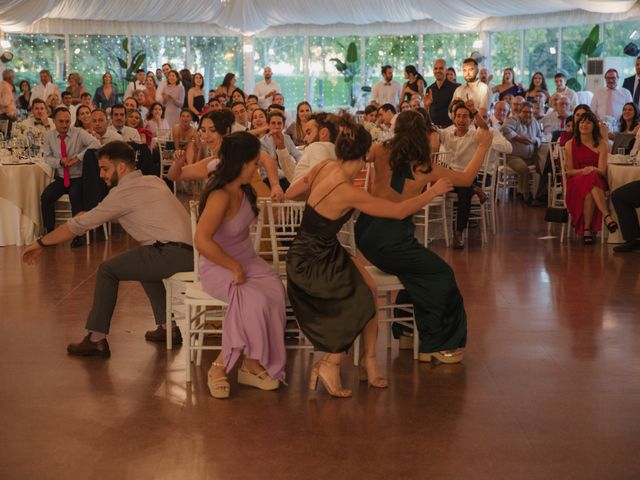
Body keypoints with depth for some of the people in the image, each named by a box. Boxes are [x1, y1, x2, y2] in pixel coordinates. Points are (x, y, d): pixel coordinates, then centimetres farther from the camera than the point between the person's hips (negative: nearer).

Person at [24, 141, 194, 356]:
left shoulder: (123, 192, -4)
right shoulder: (153, 181, 19)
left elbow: (79, 225, 2)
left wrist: (41, 243, 11)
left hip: (172, 255, -9)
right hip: (190, 253, 9)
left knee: (108, 270, 4)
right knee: (144, 264, 34)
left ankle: (96, 339, 9)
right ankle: (168, 327, 30)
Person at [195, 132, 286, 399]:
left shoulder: (242, 189, 5)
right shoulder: (220, 196, -23)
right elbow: (202, 241, -34)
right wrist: (235, 268, -25)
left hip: (246, 260, 8)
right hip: (218, 266, -8)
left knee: (275, 291, -23)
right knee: (254, 299, -33)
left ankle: (253, 364, -16)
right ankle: (221, 365, -15)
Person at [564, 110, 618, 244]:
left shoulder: (601, 144, 6)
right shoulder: (570, 144, 8)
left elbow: (602, 170, -2)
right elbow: (569, 171, 5)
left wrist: (592, 169, -25)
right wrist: (582, 171, -15)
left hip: (598, 181, 0)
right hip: (576, 182, 0)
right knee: (590, 179, -38)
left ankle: (587, 228, -38)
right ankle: (607, 215, -41)